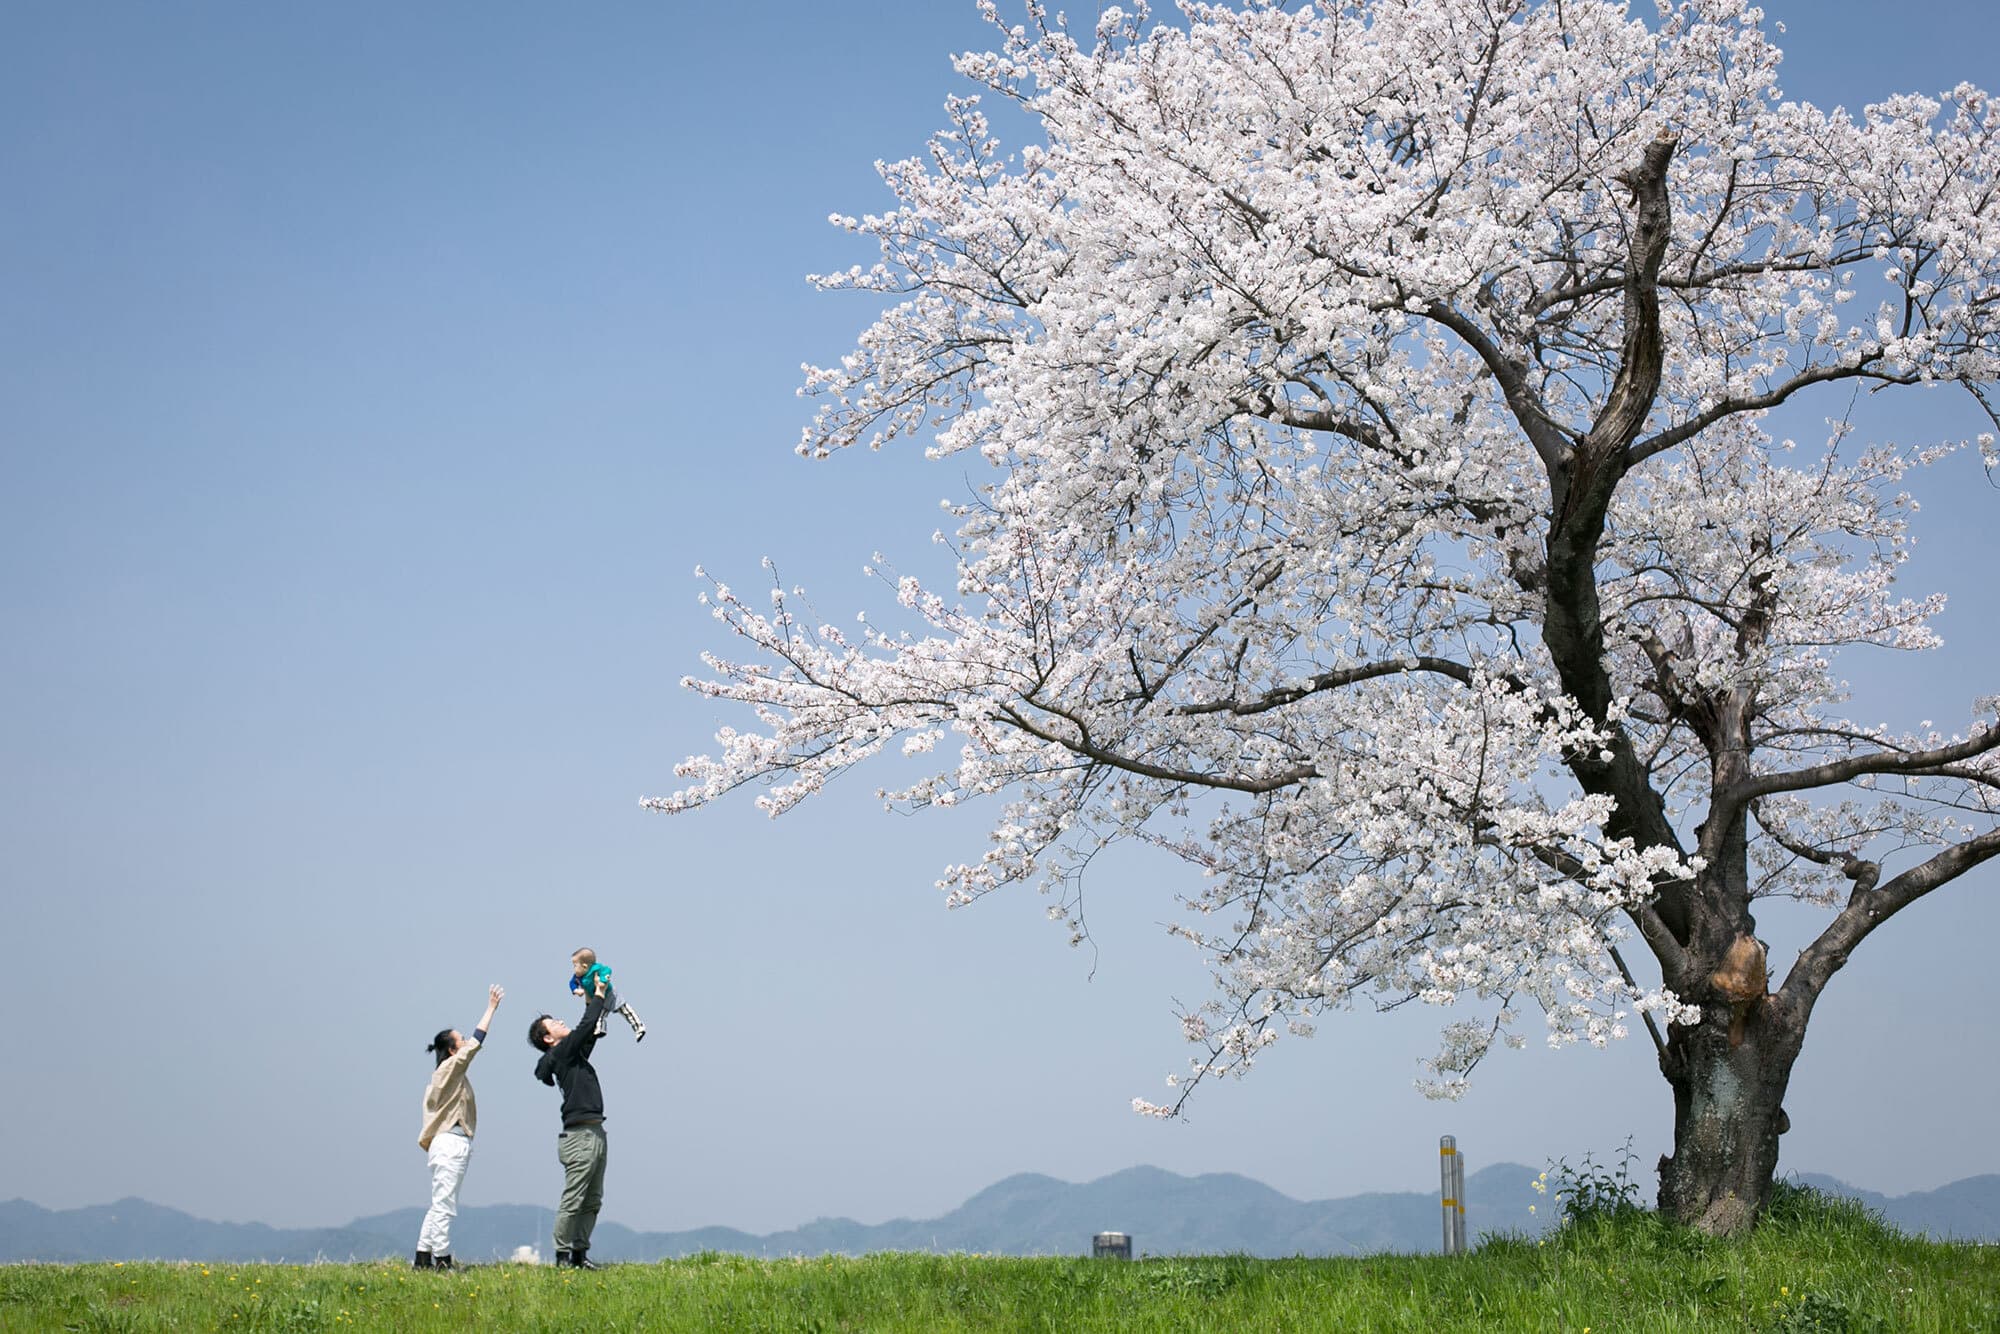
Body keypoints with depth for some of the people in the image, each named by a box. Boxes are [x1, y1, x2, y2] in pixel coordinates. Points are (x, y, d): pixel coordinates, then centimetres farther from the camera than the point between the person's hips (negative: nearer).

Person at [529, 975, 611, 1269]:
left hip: (594, 1132, 9)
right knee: (573, 1200, -6)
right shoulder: (560, 1054, -7)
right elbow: (585, 1026, -12)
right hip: (580, 1136, -9)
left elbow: (591, 1033, 30)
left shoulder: (573, 1054, 18)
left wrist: (597, 997, 26)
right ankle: (563, 1255, -2)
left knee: (592, 1201, 10)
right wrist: (598, 994, 0)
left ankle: (579, 1254, 15)